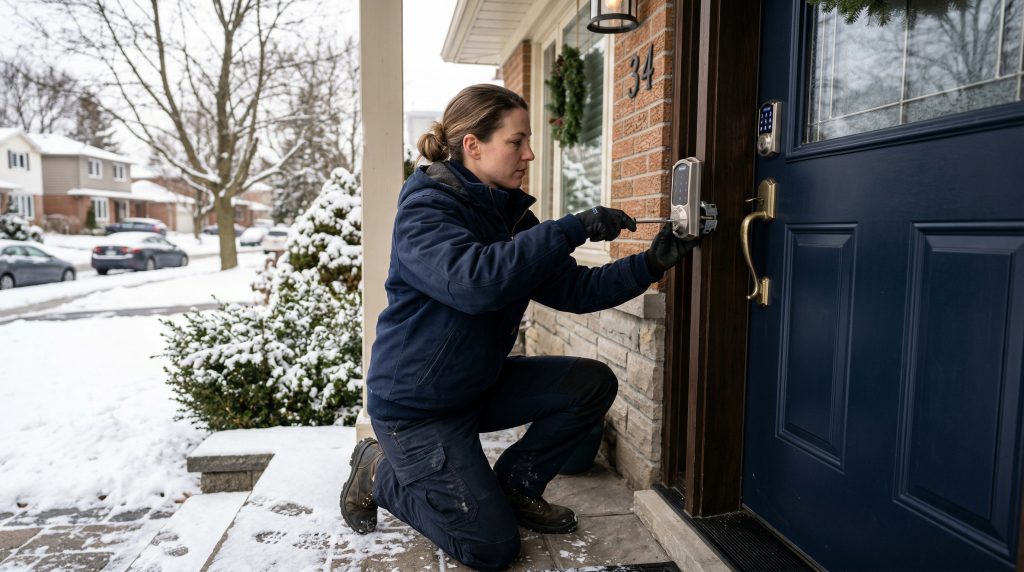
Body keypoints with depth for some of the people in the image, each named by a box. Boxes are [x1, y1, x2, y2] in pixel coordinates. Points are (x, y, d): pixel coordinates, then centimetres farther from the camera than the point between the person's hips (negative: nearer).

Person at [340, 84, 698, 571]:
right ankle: (379, 472, 13)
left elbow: (573, 289, -2)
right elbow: (474, 280, -40)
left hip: (480, 384, 8)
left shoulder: (510, 213, 3)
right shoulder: (424, 209, -20)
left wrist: (649, 264, -14)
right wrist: (574, 229, -36)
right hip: (416, 405, -7)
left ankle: (515, 484, 11)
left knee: (593, 382, -5)